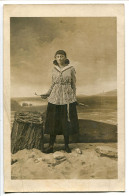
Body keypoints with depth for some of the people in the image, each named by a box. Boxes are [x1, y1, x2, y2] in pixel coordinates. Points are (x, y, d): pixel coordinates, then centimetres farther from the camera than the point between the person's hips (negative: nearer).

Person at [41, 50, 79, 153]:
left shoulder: (71, 69, -1)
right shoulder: (54, 69, 7)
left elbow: (73, 84, 3)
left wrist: (74, 98, -1)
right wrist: (47, 94, 5)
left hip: (67, 98, -2)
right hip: (55, 98, 2)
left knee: (67, 121, 4)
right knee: (53, 121, 3)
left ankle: (67, 145, 18)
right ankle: (51, 146, 10)